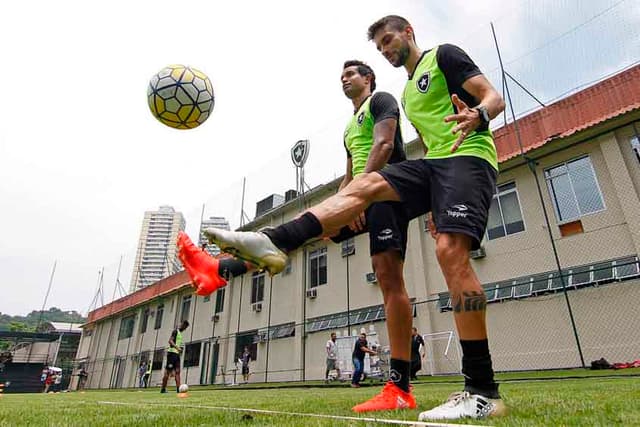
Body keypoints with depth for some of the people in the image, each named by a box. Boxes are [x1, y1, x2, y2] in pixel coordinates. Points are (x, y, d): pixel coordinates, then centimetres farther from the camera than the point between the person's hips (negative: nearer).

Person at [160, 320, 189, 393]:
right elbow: (170, 341, -20)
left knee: (177, 371, 1)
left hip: (177, 354, 9)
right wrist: (177, 347, -32)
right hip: (172, 352, -9)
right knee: (168, 371, -5)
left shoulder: (180, 333, 21)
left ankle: (178, 388, -3)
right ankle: (163, 389, 2)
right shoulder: (175, 331, -7)